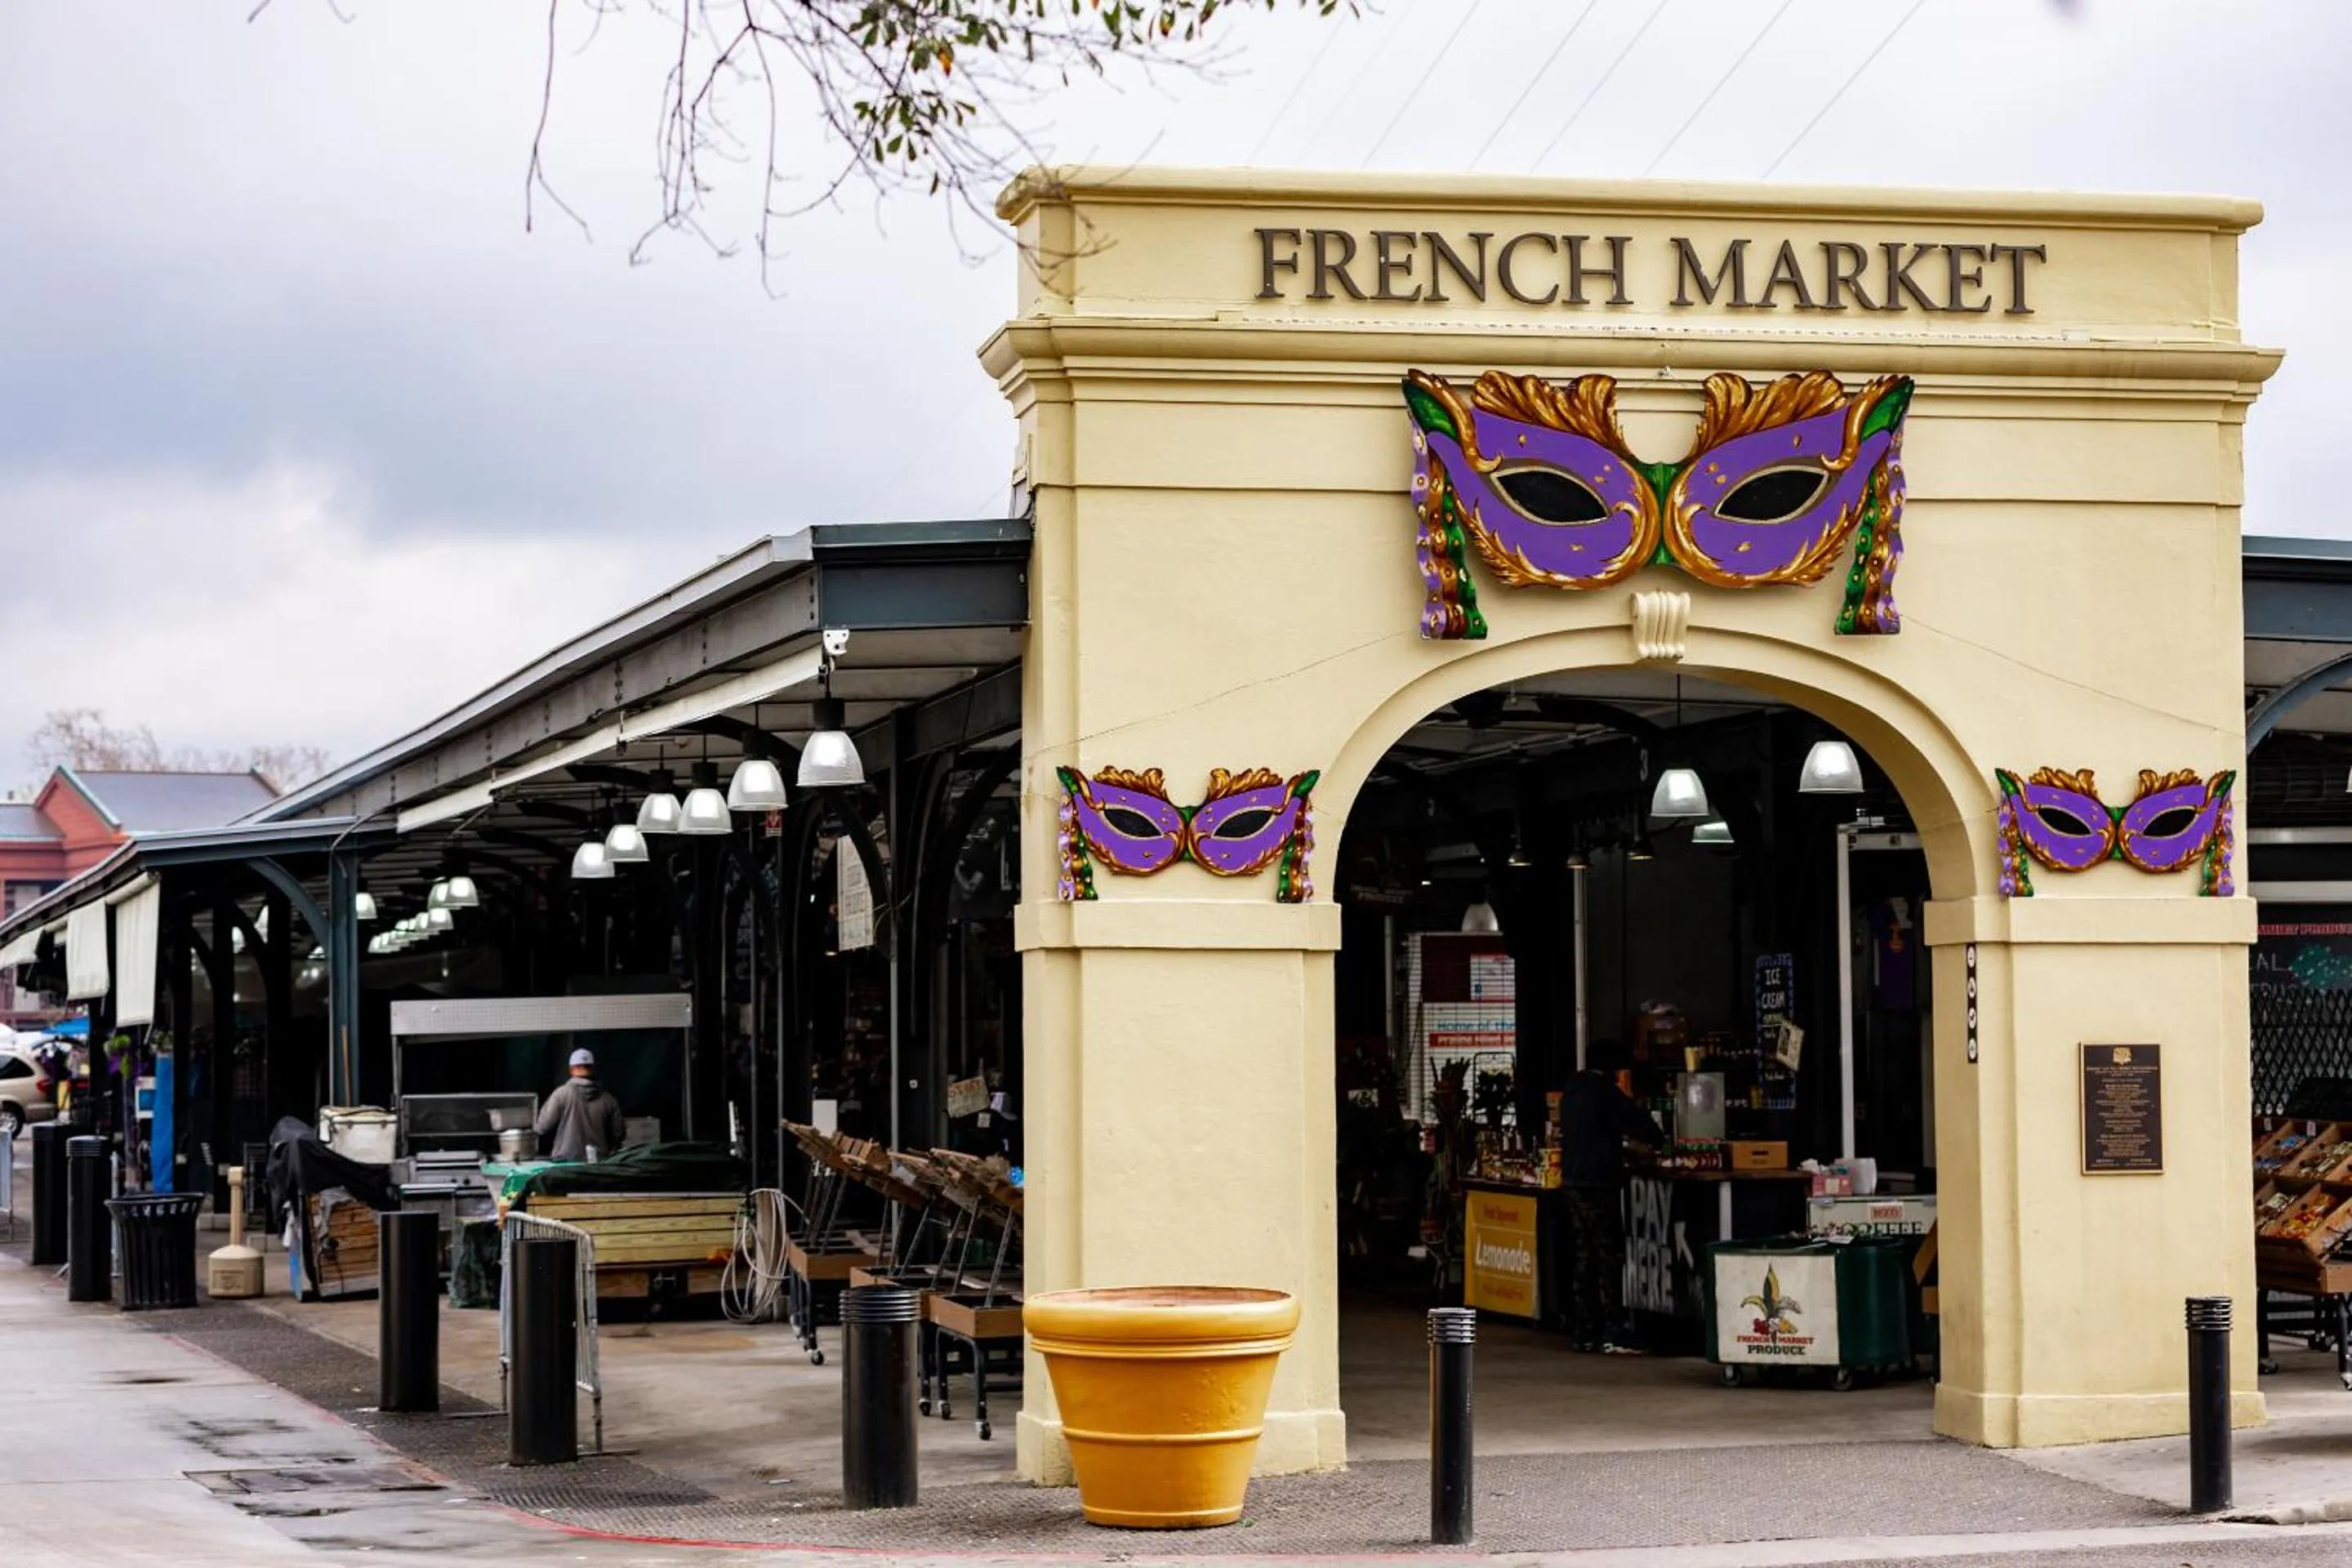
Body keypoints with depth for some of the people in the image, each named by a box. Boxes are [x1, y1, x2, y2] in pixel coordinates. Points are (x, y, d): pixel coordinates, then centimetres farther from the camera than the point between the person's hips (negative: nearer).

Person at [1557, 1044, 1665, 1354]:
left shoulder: (1571, 1093, 14)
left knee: (1583, 1258, 11)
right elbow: (1636, 1120, -10)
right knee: (1610, 1259, -8)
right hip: (1599, 1185, -8)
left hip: (1573, 1183, 8)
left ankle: (1582, 1333, 11)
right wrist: (1656, 1140, 10)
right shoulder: (1604, 1091, -12)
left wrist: (1624, 1139, 32)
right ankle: (1612, 1336, -12)